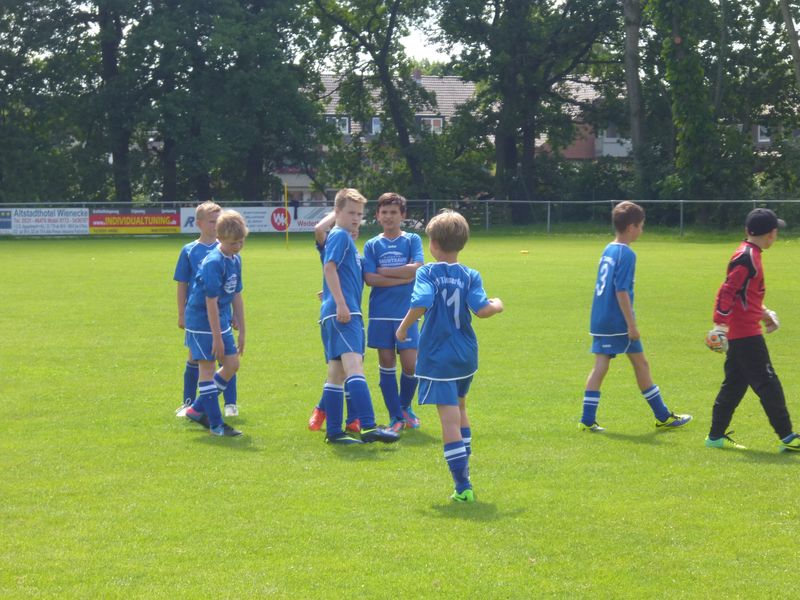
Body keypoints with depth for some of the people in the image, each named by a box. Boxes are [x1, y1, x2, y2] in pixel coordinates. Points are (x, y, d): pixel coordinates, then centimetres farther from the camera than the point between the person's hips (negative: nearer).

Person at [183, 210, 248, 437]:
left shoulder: (235, 260, 4)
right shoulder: (213, 263, -22)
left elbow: (236, 297, 11)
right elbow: (211, 302, -22)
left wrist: (241, 331, 12)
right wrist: (217, 337, -20)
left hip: (221, 321, 9)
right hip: (202, 322, -9)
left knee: (232, 364, 9)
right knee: (208, 367, -3)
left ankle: (198, 409, 21)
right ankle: (216, 424, 0)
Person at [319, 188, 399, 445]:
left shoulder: (347, 238, 25)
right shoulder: (339, 235, -5)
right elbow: (329, 267, -17)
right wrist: (340, 303, -23)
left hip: (347, 313, 11)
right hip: (341, 313, -11)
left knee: (337, 373, 11)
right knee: (353, 364, -22)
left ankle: (333, 432, 13)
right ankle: (368, 427, -34)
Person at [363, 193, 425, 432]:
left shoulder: (412, 240, 5)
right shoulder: (372, 245, 6)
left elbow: (416, 268, -10)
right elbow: (370, 278, -6)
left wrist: (384, 271, -7)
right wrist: (403, 278, -11)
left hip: (406, 312, -1)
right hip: (381, 312, 1)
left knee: (410, 363, -5)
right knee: (386, 363, 2)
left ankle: (405, 406, 22)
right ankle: (395, 417, 11)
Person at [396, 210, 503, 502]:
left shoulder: (427, 273, -10)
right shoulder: (470, 276, -1)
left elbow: (420, 304, -25)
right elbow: (482, 309, -12)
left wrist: (403, 327, -9)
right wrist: (497, 305, 9)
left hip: (437, 357, -5)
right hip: (466, 356, 5)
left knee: (449, 419, -6)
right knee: (459, 409, 26)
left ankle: (463, 486, -11)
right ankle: (463, 468, 35)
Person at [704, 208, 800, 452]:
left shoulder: (749, 255, 14)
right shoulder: (747, 258, -16)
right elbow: (727, 291, -21)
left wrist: (763, 312, 20)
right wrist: (720, 324, -24)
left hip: (739, 333, 10)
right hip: (746, 333, -10)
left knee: (734, 384, 13)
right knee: (767, 384, -7)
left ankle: (716, 435, 17)